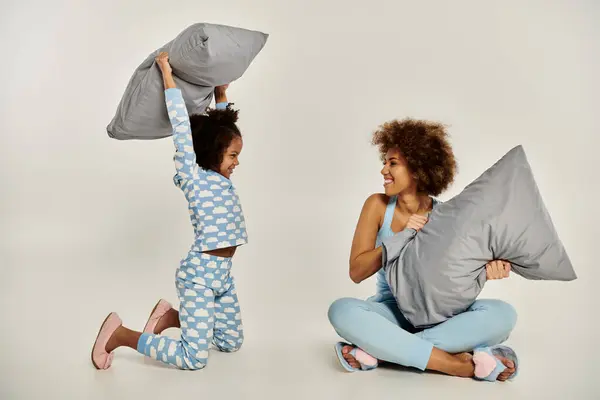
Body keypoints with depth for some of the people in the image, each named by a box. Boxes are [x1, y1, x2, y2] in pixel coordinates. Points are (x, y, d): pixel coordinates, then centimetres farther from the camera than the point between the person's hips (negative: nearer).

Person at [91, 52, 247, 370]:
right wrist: (167, 76, -14)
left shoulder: (220, 177, 9)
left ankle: (169, 316, 24)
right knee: (194, 358, -10)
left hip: (222, 273, 9)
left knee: (231, 343, 18)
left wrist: (222, 92, 21)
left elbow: (220, 125, 19)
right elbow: (182, 128, -17)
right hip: (200, 273, -9)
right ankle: (119, 334, 2)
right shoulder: (193, 176, -11)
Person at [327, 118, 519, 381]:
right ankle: (462, 366, -33)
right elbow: (356, 272, -7)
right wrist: (401, 239, -19)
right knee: (342, 310, -31)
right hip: (391, 312, 0)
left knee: (502, 315, -26)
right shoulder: (378, 206, -5)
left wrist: (486, 270, -22)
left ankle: (377, 351, -30)